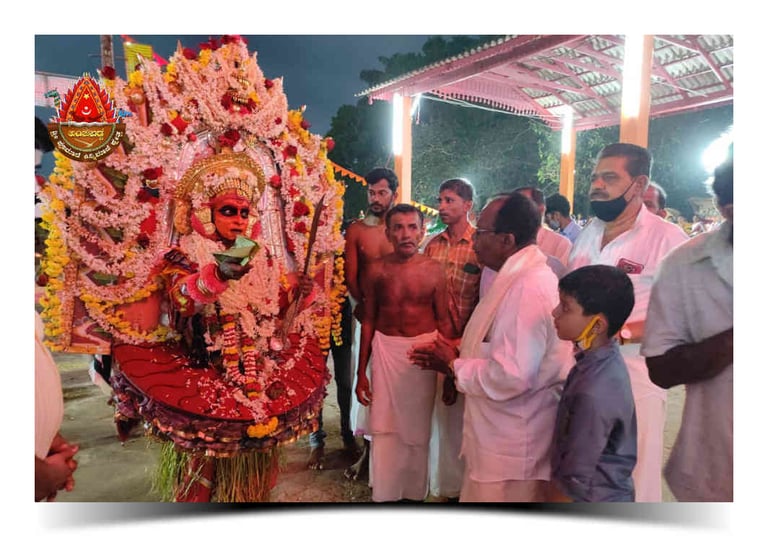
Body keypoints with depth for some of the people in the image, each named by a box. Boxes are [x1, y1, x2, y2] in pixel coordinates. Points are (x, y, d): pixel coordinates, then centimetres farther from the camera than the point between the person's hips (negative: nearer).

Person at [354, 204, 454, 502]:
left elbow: (444, 321, 0)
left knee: (418, 427, 13)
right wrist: (361, 372, 2)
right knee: (384, 427, 7)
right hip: (386, 350, 0)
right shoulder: (376, 270, -4)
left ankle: (415, 491, 33)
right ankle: (385, 492, 27)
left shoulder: (433, 269, -5)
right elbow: (368, 321, 2)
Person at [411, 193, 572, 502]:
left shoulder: (529, 287, -26)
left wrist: (455, 365, -15)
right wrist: (457, 356, 4)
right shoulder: (517, 277, 7)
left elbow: (511, 376, -31)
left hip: (513, 450, -9)